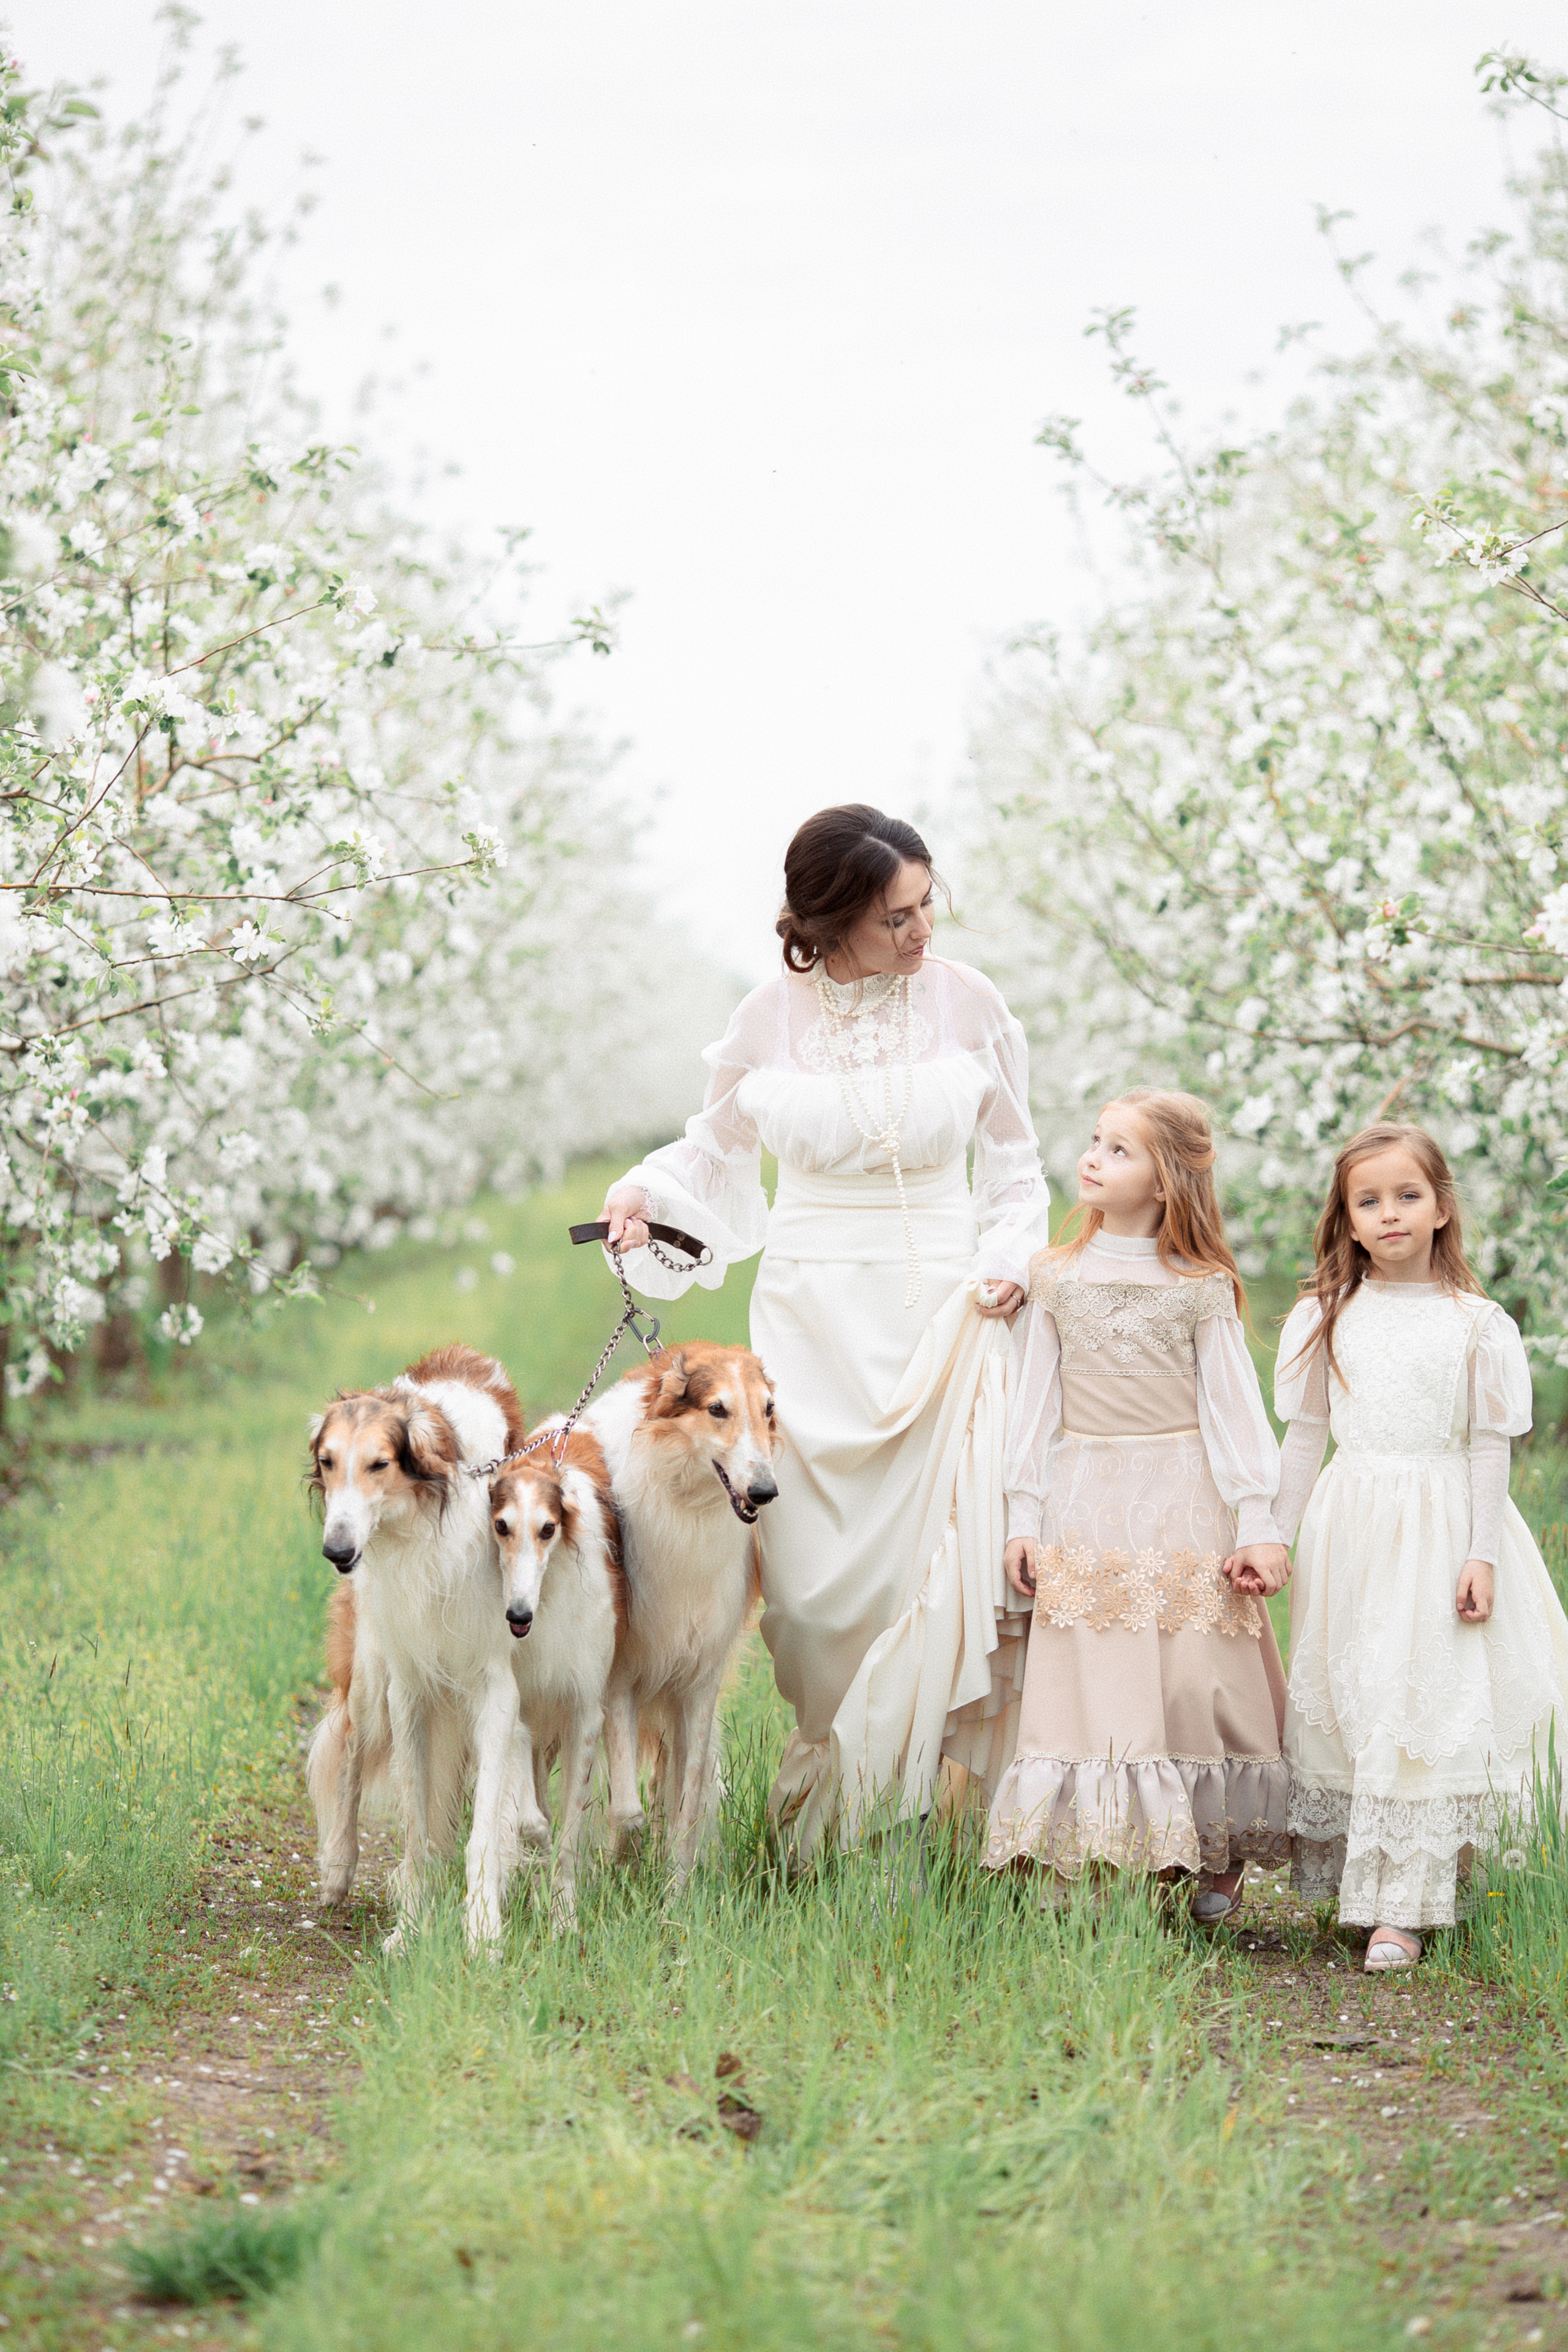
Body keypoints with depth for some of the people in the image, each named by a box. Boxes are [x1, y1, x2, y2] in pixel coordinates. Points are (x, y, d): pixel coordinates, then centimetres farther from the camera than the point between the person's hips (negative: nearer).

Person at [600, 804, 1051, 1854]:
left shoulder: (966, 1001, 0)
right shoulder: (771, 1017, 0)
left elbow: (1014, 1162, 11)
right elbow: (717, 1150, 15)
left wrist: (1009, 1257, -6)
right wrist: (643, 1190, -4)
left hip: (941, 1307, 0)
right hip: (814, 1316, 0)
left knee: (949, 1553, -13)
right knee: (819, 1571, -1)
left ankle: (918, 1786, -1)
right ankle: (830, 1800, 15)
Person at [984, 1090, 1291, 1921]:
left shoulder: (1202, 1288, 2)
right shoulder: (1056, 1278, 8)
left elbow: (1233, 1407, 2)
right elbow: (1035, 1403, 10)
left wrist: (1257, 1525, -4)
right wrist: (1023, 1518, 5)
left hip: (1182, 1503, -2)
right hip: (1084, 1502, 2)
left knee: (1195, 1675, -6)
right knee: (1089, 1681, -5)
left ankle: (1221, 1860, 7)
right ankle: (1091, 1859, -2)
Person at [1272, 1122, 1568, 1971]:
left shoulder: (1476, 1323, 0)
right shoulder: (1327, 1317, 7)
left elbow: (1489, 1446, 1)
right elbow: (1304, 1435, 12)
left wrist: (1483, 1555, -5)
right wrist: (1272, 1536, 7)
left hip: (1440, 1527, -2)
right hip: (1350, 1526, 2)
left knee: (1426, 1706, -6)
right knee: (1342, 1700, 4)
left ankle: (1401, 1908, -4)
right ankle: (1333, 1873, 15)